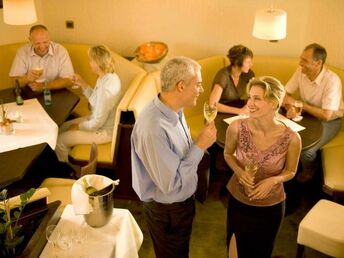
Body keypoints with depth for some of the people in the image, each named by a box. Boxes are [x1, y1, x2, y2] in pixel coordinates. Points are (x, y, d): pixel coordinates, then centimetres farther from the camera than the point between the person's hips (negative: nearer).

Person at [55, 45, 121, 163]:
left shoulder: (106, 88, -33)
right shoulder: (109, 76, -3)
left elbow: (97, 123, -27)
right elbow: (95, 99, 12)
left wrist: (78, 126, -11)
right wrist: (83, 85, 1)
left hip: (104, 131, -10)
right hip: (100, 121, 10)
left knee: (59, 141, 0)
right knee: (63, 127, 18)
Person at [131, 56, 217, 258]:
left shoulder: (174, 111, -6)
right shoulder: (153, 127, -36)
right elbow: (172, 184, -33)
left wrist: (202, 143, -4)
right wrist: (200, 145, -30)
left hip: (184, 200, 8)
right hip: (166, 211, -8)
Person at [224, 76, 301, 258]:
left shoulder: (291, 138, -24)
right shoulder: (236, 128, -21)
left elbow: (290, 171, -5)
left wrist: (273, 180, -24)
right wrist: (238, 171, -19)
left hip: (271, 206, -1)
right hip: (238, 200, 1)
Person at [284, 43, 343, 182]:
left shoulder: (332, 80, -31)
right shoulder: (300, 71, -15)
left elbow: (326, 115, -31)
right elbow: (285, 93, -5)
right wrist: (289, 108, -28)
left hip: (330, 120, -6)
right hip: (307, 114, 6)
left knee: (305, 149, -24)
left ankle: (308, 170, 13)